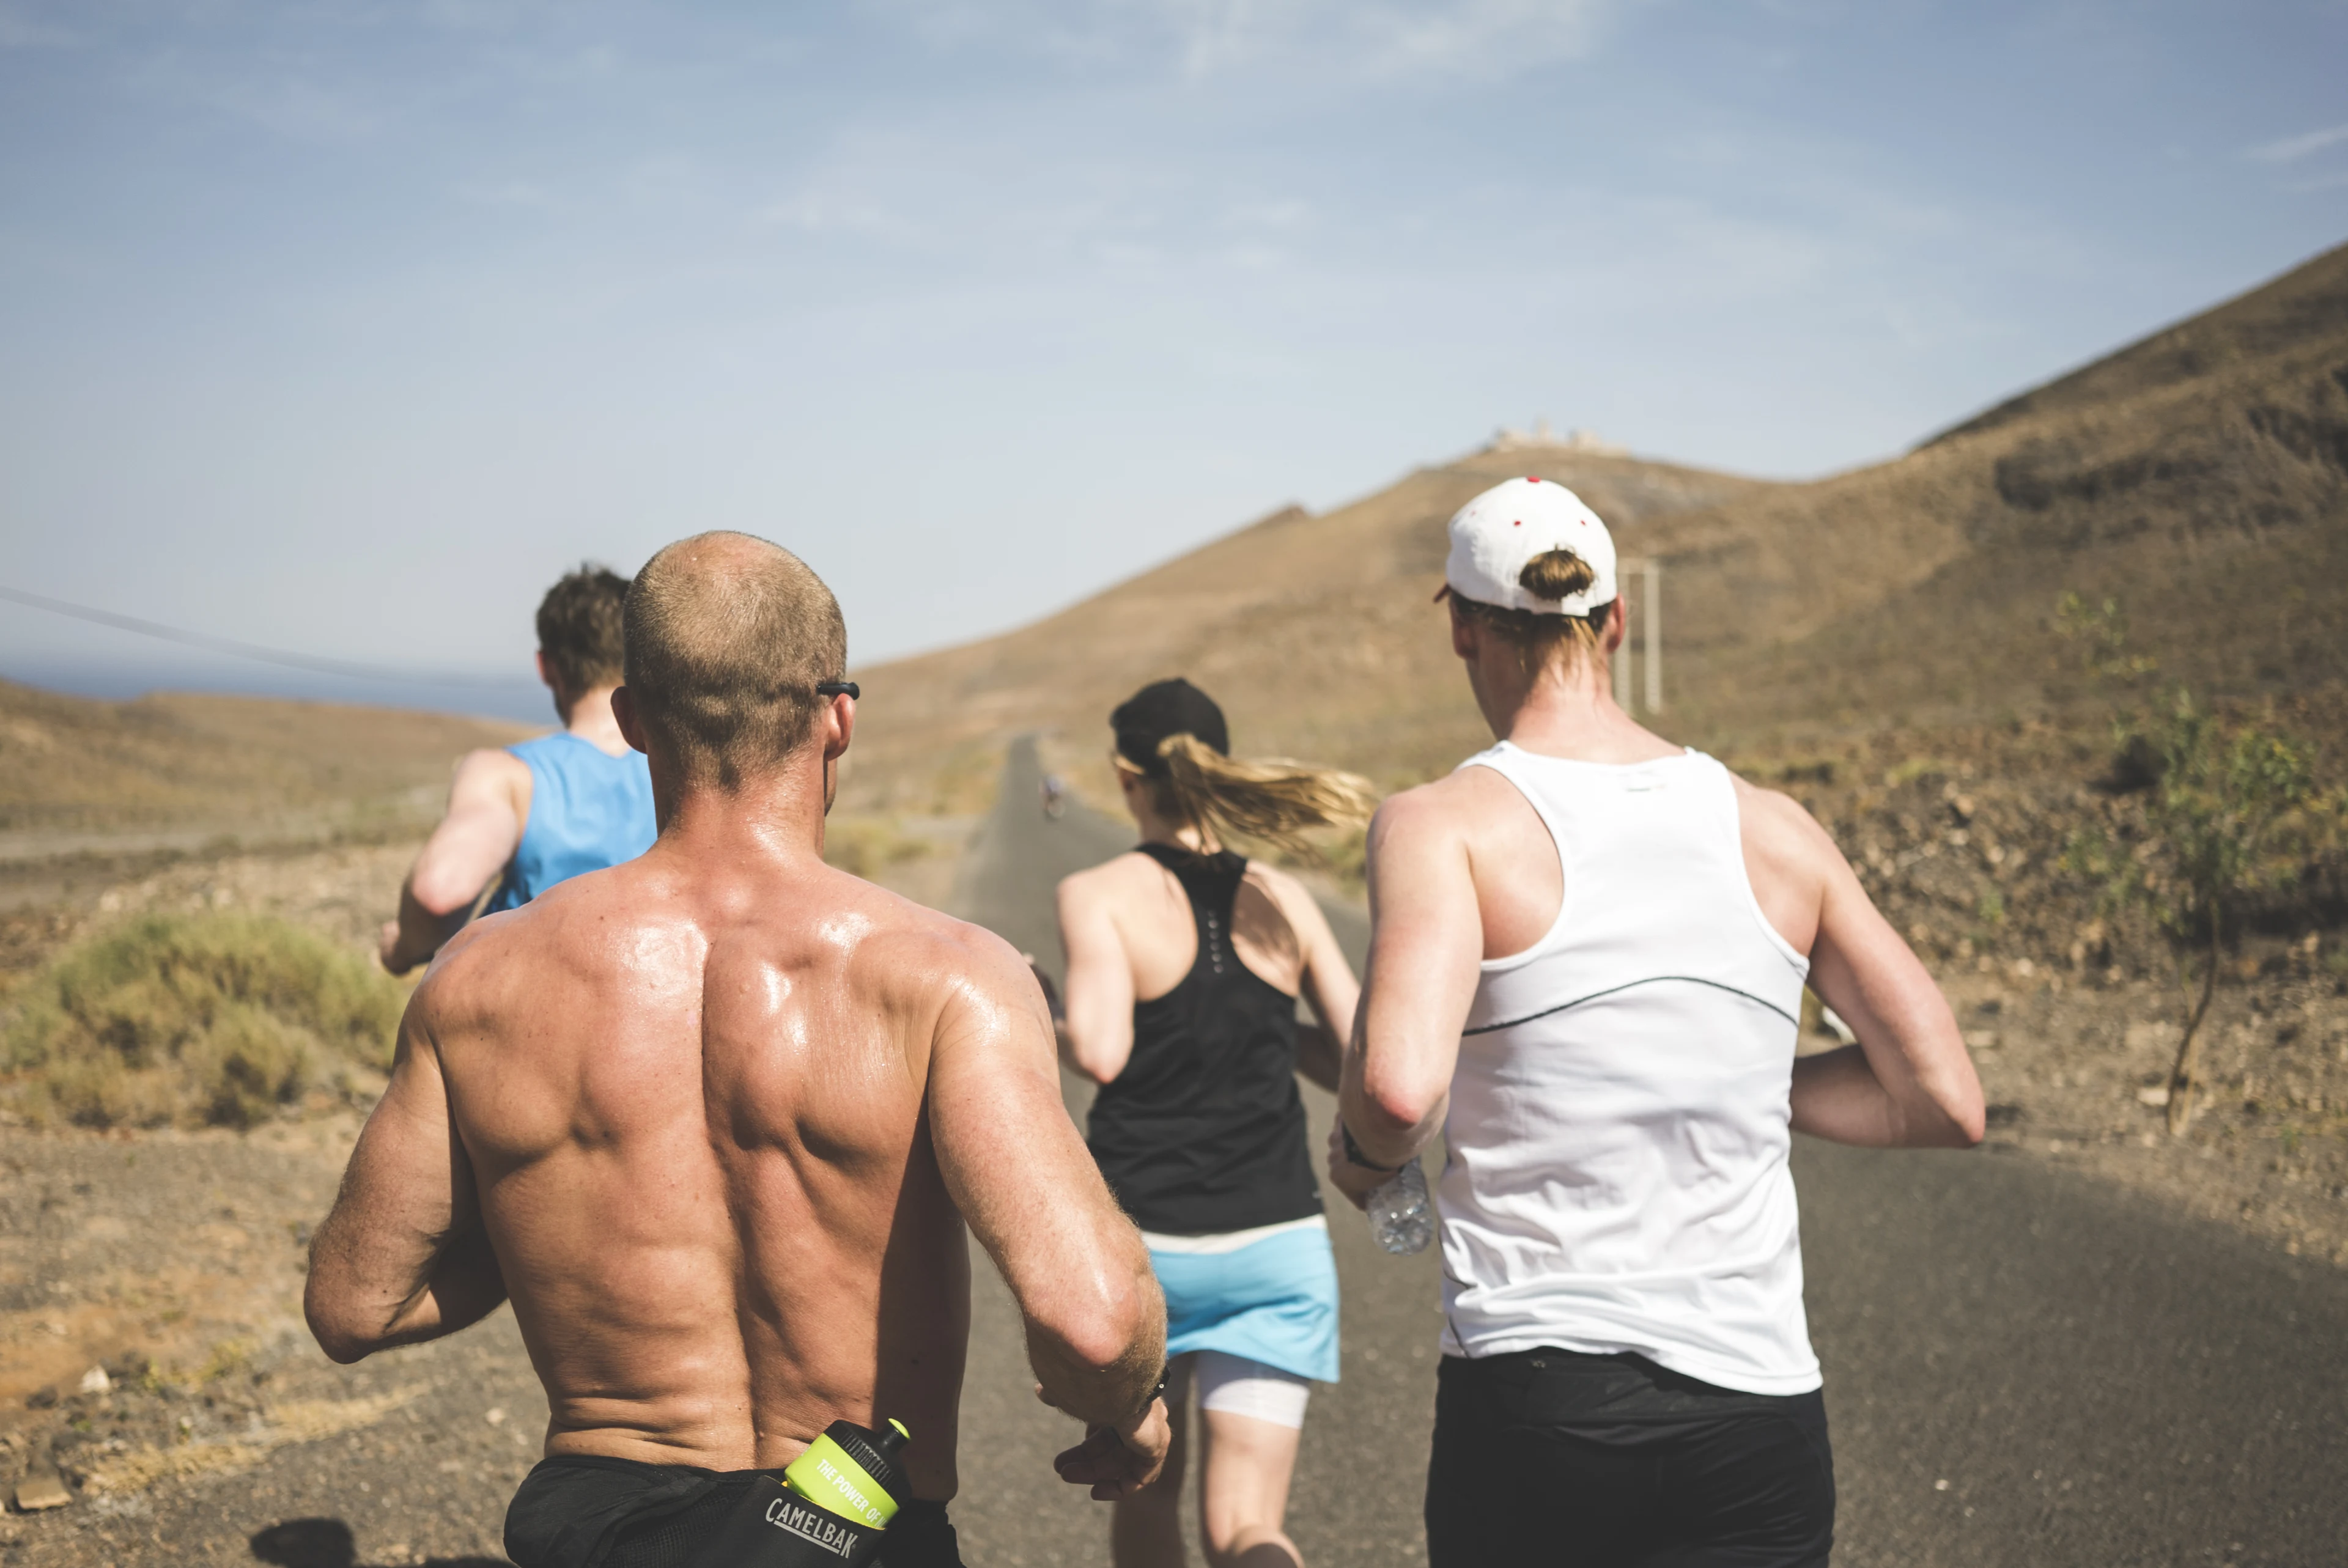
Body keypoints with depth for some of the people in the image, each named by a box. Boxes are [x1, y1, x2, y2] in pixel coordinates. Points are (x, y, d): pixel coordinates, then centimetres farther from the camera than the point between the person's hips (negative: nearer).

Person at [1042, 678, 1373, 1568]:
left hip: (1143, 1239, -2)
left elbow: (1099, 1052, -21)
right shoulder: (1284, 902, 4)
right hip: (1278, 1244, 2)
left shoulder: (1099, 896, -7)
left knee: (1145, 1496, 22)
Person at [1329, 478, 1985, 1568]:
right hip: (1759, 1418, 2)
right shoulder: (1776, 833, 4)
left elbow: (1401, 1089, -24)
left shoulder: (1443, 823, -7)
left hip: (1531, 1405, -2)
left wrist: (1361, 1155, -1)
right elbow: (1946, 1102, 7)